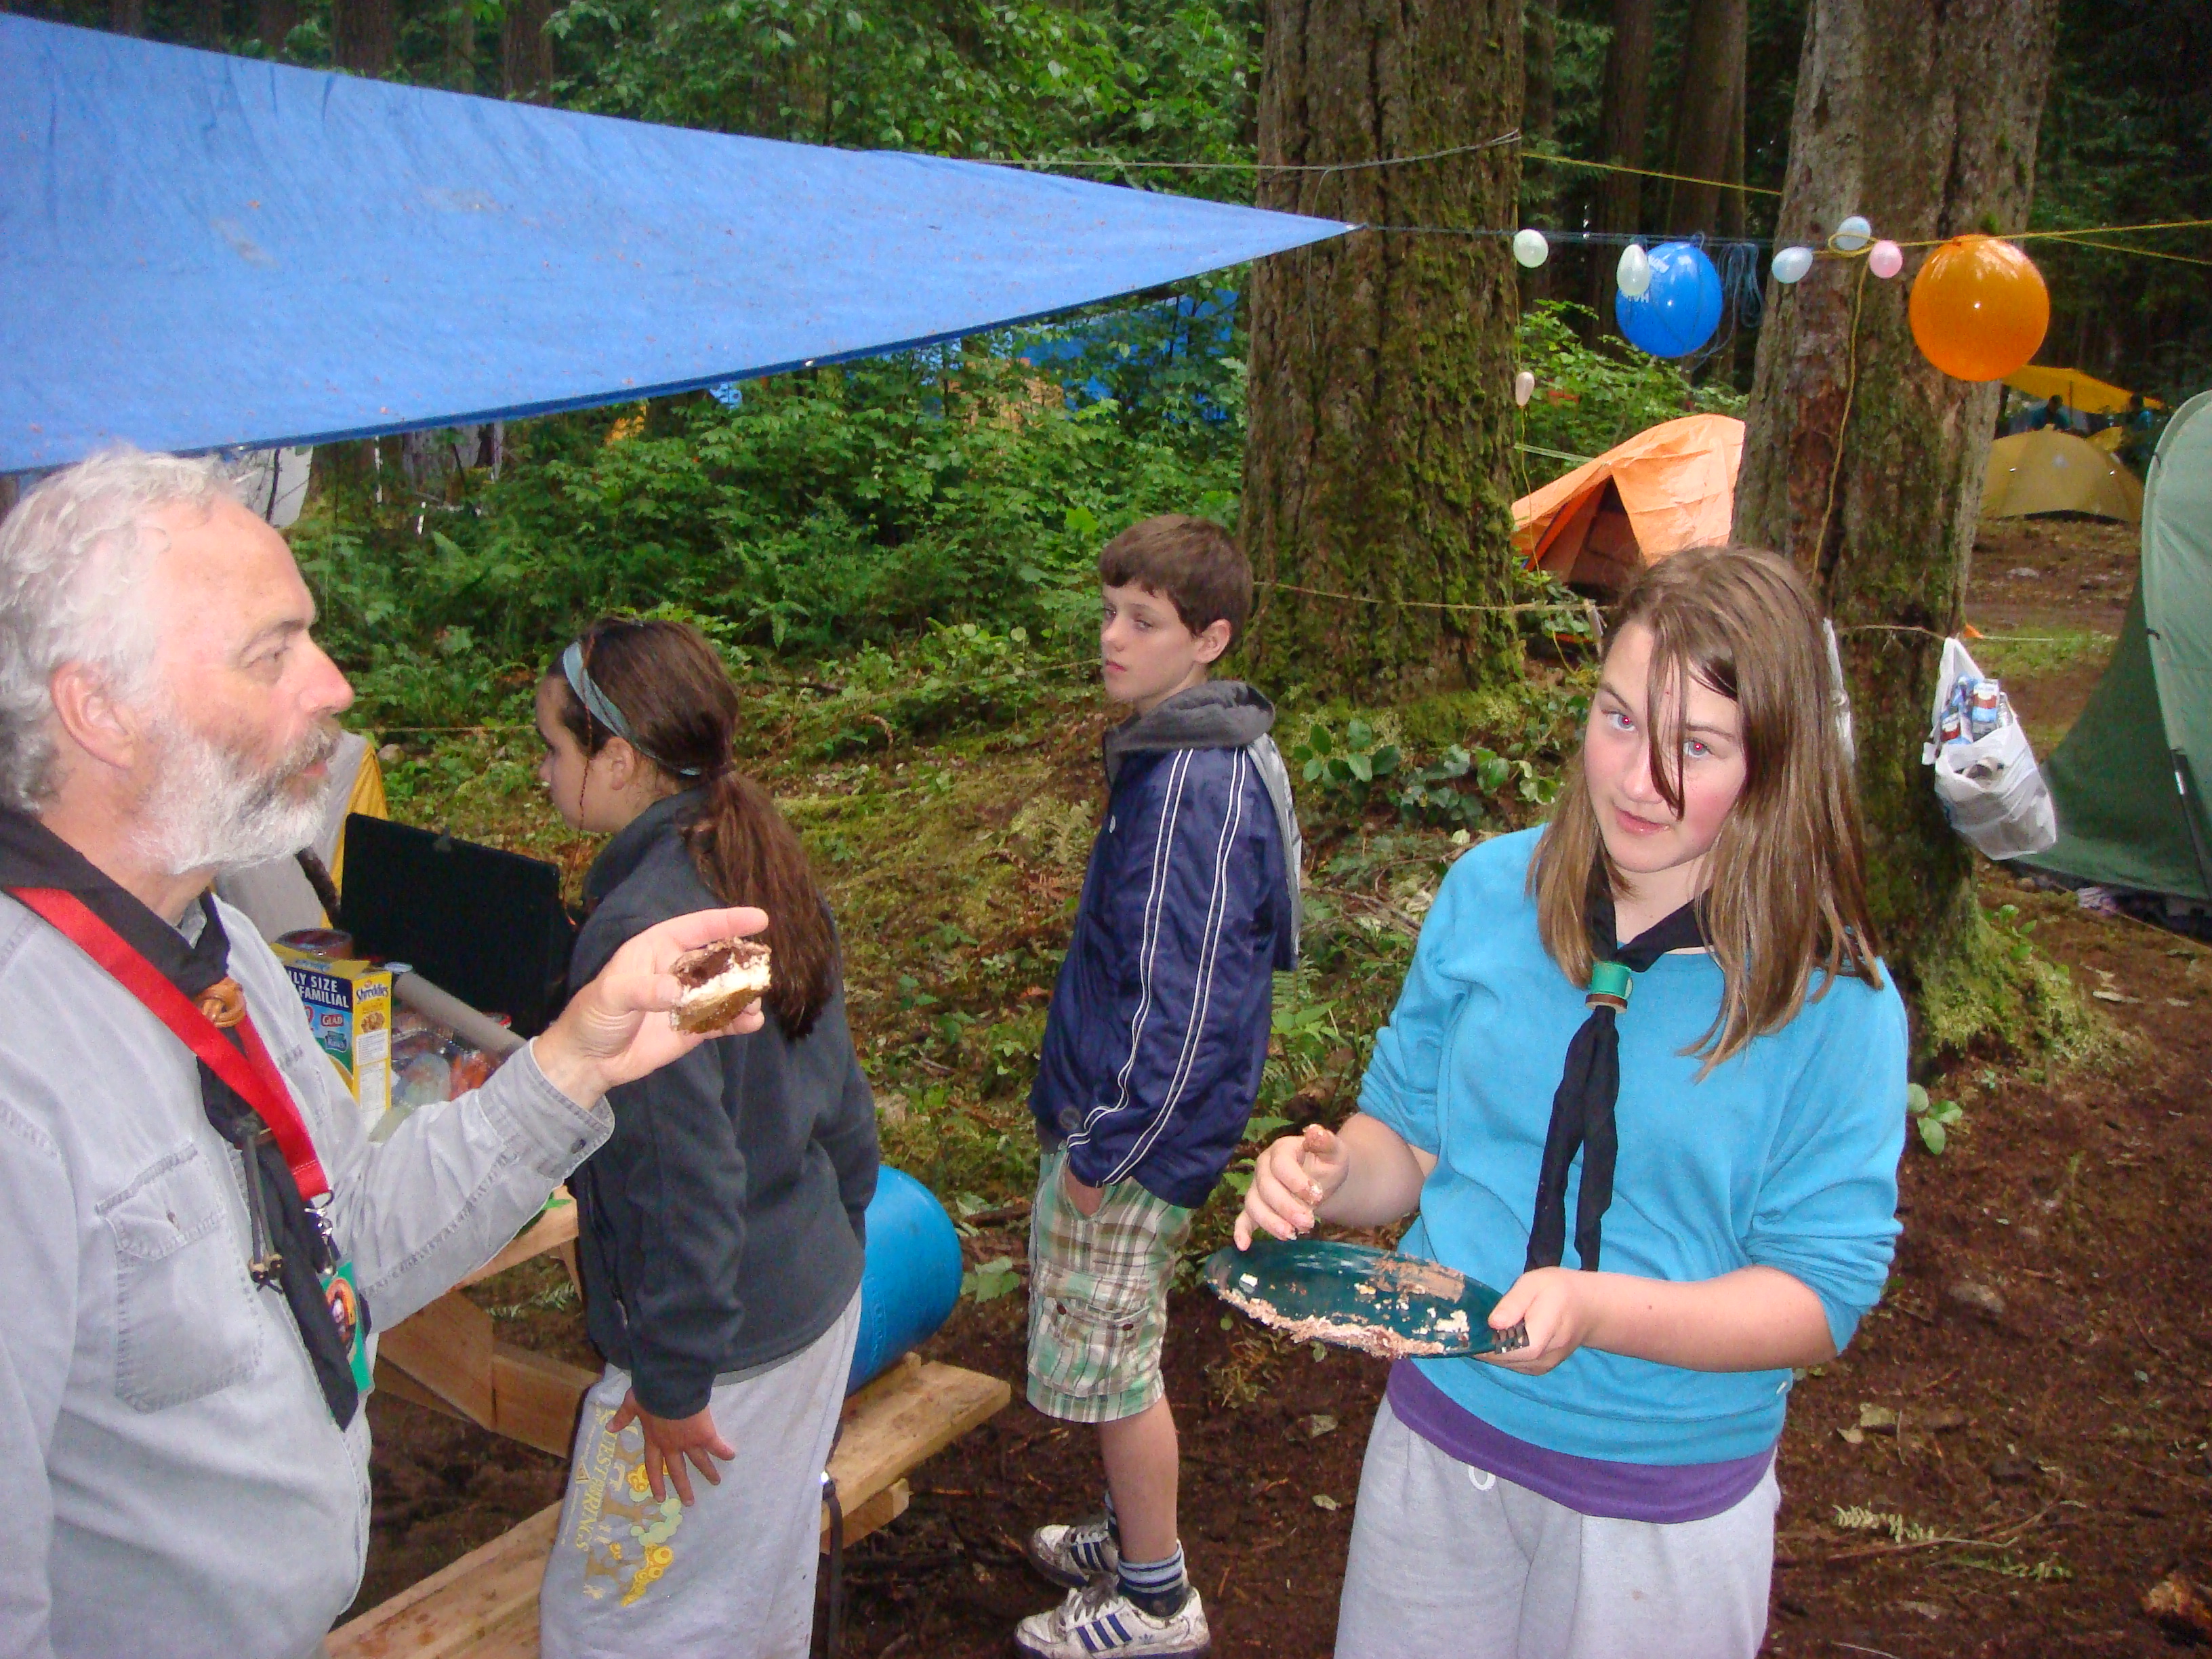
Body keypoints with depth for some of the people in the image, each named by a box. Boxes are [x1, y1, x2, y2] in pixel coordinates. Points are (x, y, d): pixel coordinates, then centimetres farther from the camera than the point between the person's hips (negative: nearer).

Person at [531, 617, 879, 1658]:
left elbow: (681, 1174, -25)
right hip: (818, 1299, 9)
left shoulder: (640, 930, -26)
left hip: (721, 1337, -8)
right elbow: (841, 1097, 10)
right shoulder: (760, 873, 2)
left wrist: (672, 1380, -16)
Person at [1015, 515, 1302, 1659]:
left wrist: (1105, 1147, -18)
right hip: (1112, 1106, 10)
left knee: (1108, 1356, 5)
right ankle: (1131, 1535, 40)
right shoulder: (1213, 752, 7)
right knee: (1118, 1347, 22)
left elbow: (1178, 994, -26)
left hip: (1140, 1128, -10)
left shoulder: (1194, 783, -25)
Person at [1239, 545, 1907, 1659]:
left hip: (1665, 1498, -3)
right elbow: (1410, 1136, 4)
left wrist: (1595, 1309, -31)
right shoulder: (1489, 892, -6)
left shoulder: (1834, 1001, -16)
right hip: (1437, 1435, 3)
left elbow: (1822, 1295, -16)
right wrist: (1329, 1175, -18)